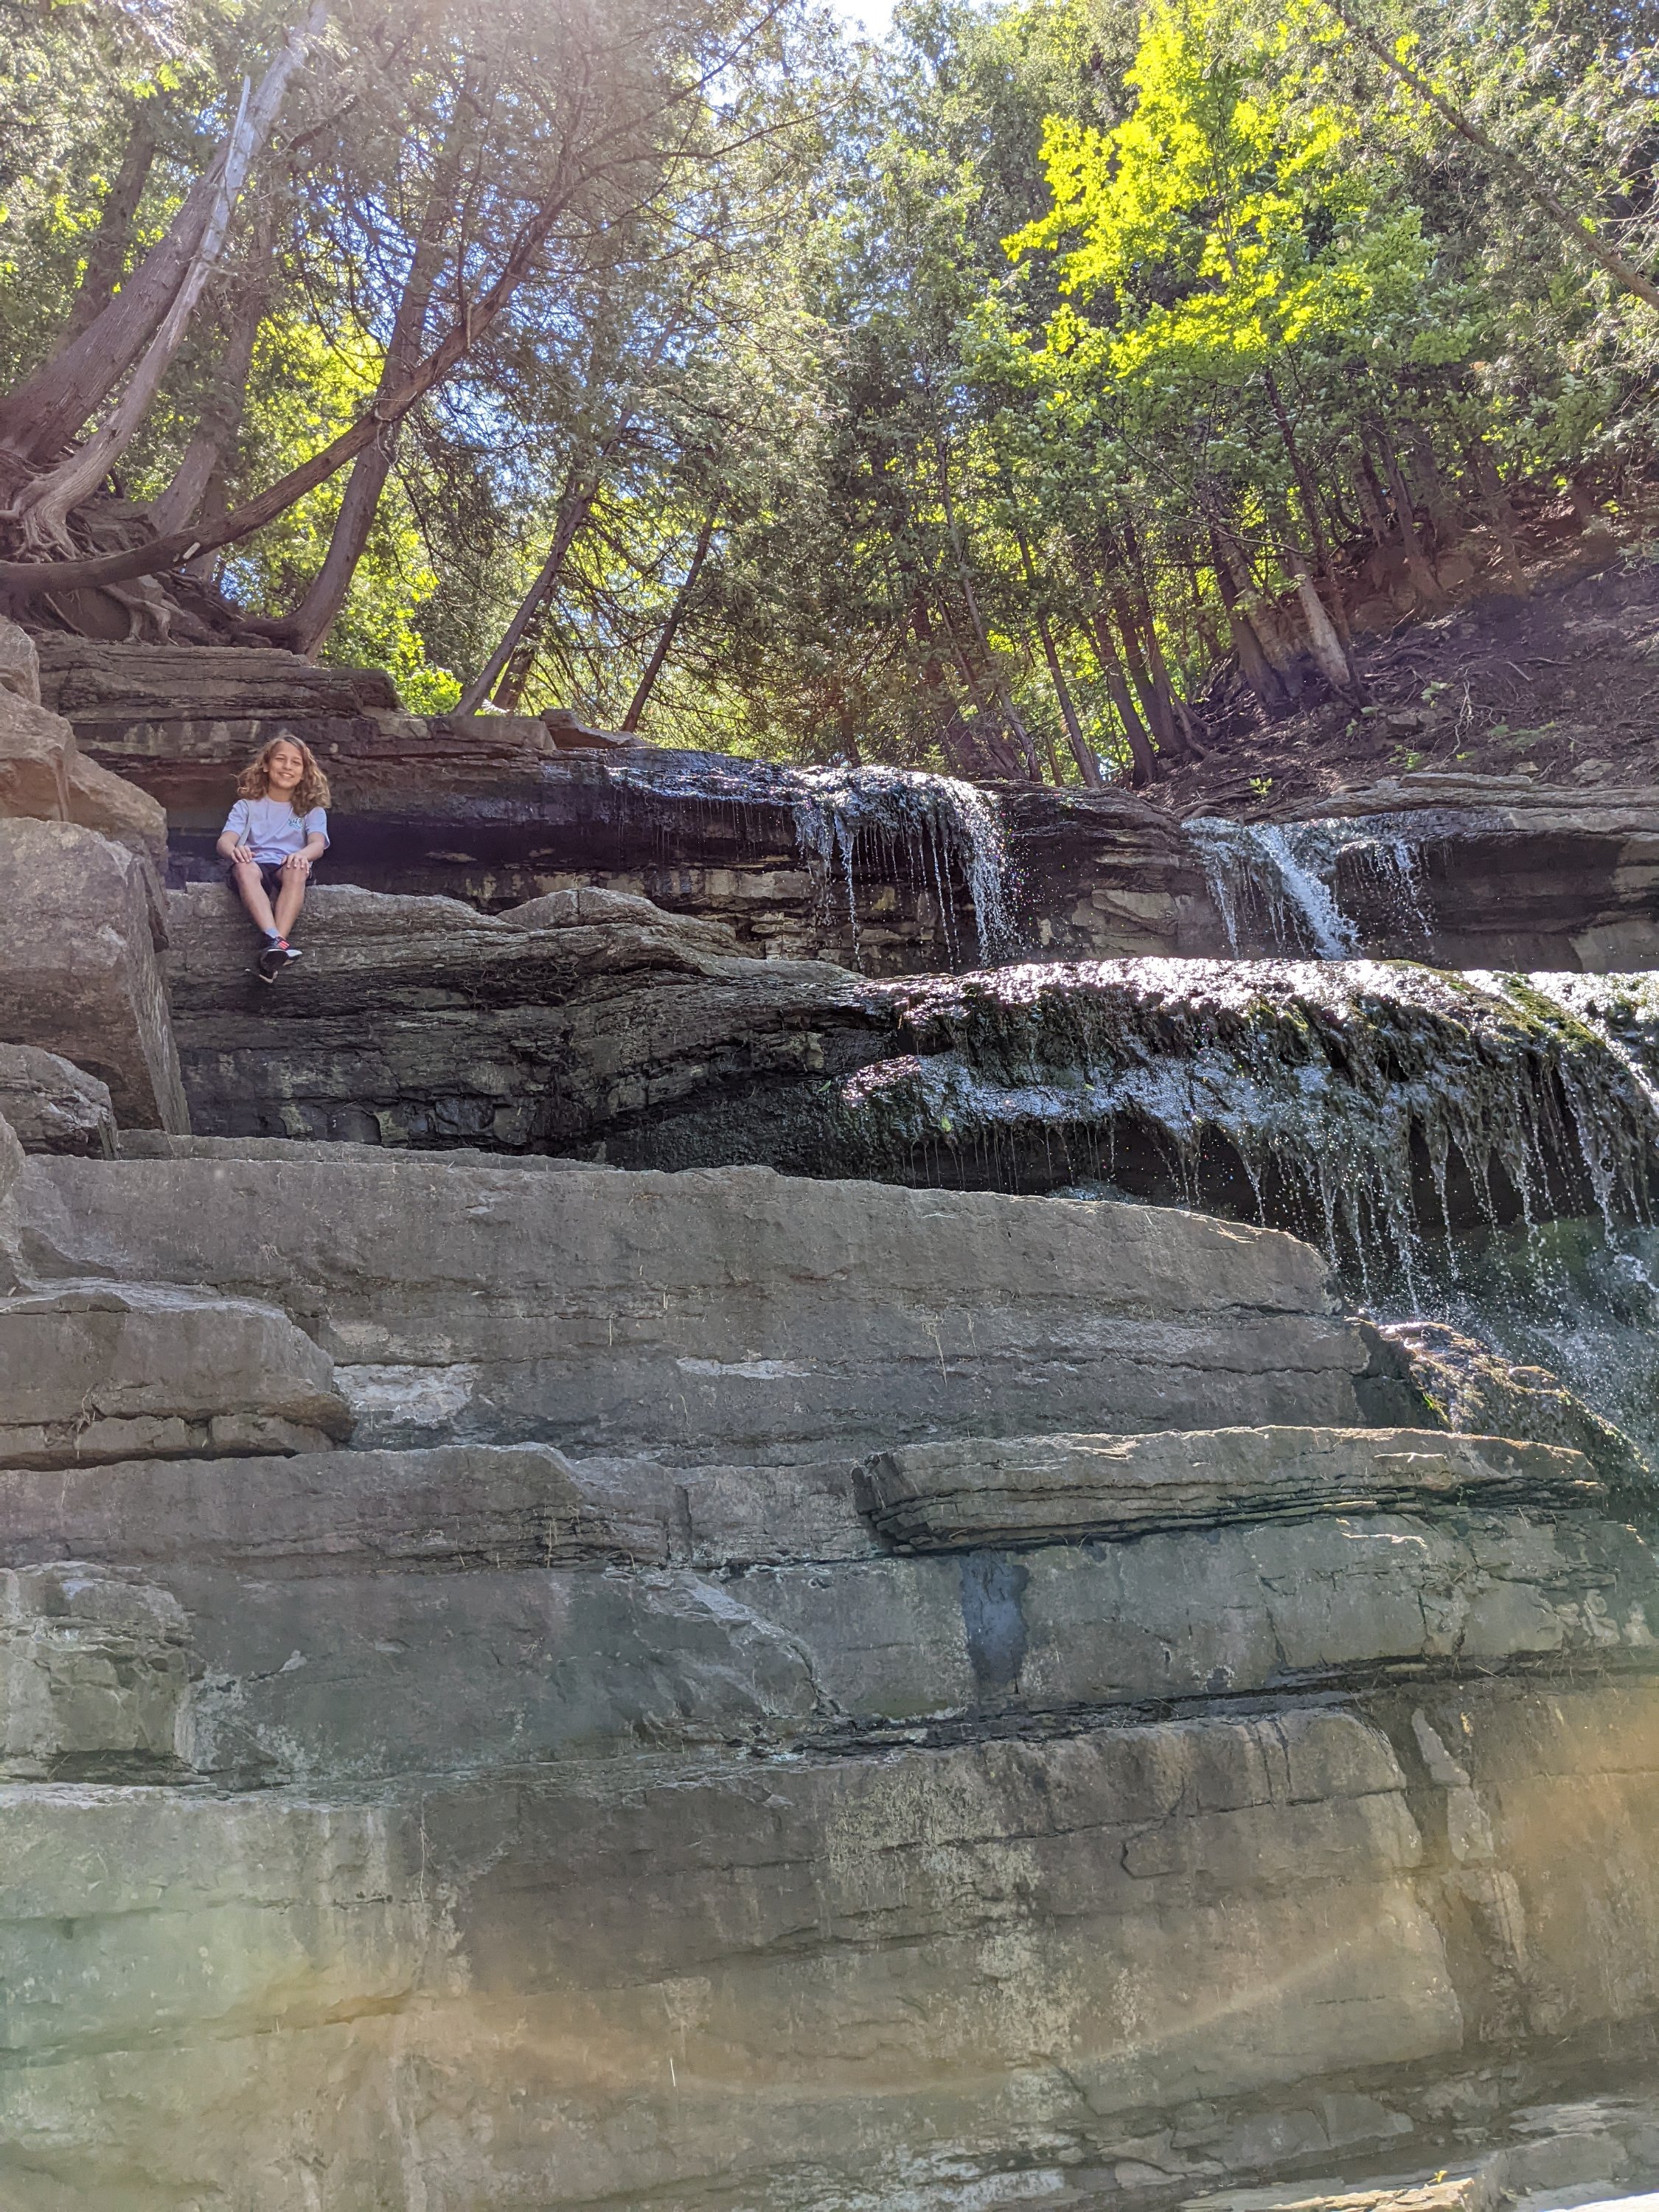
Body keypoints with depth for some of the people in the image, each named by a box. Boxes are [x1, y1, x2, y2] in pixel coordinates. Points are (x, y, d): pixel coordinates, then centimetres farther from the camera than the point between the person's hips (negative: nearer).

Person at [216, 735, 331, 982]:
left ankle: (272, 953, -51)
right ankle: (276, 940, -56)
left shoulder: (312, 810, 18)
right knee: (244, 868, -36)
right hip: (254, 866, 0)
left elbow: (318, 844, -3)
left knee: (296, 868, -37)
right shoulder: (247, 806, 18)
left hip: (288, 868, 0)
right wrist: (233, 850, -26)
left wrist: (302, 855, -30)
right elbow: (224, 840, 1)